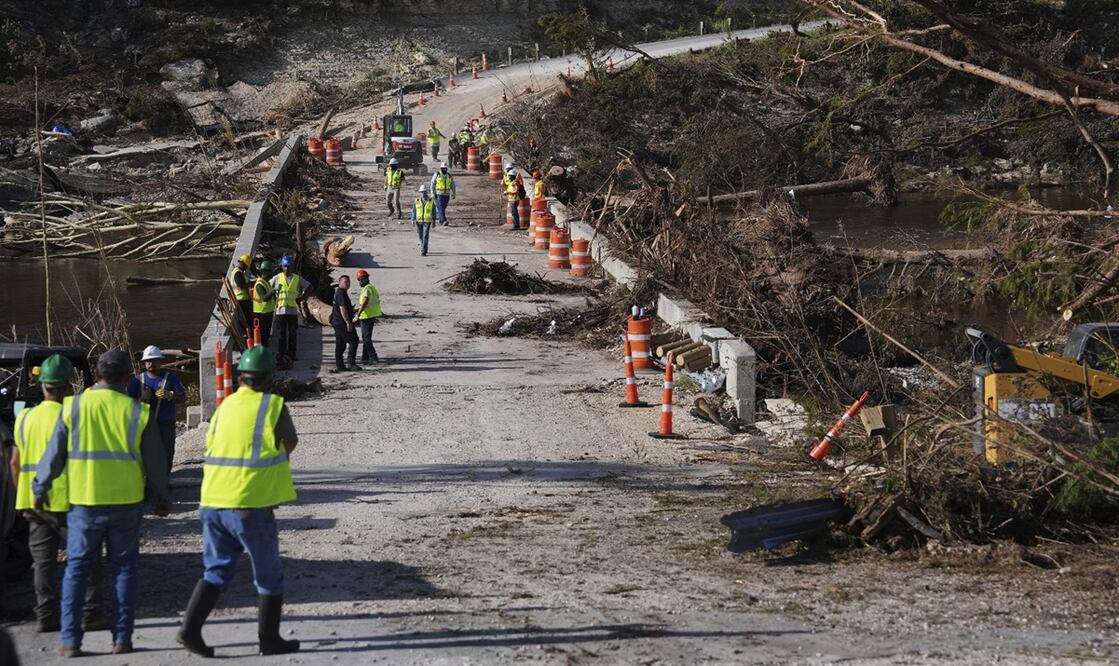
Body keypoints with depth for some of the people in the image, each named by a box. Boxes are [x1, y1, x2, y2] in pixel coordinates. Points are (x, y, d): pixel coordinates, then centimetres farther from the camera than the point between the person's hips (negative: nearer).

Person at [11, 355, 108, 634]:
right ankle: (91, 614, 0)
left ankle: (46, 616, 8)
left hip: (34, 503, 6)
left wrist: (23, 498, 20)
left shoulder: (25, 419, 8)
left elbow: (16, 462, 12)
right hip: (67, 501, -6)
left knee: (44, 562, 10)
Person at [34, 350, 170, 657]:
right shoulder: (137, 412, -4)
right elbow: (155, 461, 2)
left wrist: (39, 490, 15)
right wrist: (161, 497, 16)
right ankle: (122, 638, 8)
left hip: (84, 503, 0)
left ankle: (70, 640, 5)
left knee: (77, 569, 8)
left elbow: (54, 454, 1)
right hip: (126, 502, 0)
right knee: (124, 568, 10)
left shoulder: (73, 407, -4)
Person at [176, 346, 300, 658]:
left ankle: (190, 628, 2)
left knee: (216, 570, 16)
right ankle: (269, 639, 17)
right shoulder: (274, 405, -7)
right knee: (269, 577, 10)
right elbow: (290, 444, 5)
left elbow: (211, 447, 14)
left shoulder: (225, 405, 9)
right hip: (251, 506, -5)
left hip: (212, 503, 5)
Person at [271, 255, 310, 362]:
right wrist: (273, 298, 6)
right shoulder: (277, 278, 8)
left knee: (292, 333, 0)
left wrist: (301, 297, 7)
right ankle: (281, 352, 7)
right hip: (280, 309, 0)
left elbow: (308, 287, 17)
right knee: (282, 333, 2)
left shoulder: (297, 279, 8)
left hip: (293, 310, 0)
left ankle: (291, 353, 5)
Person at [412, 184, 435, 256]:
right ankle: (424, 248, 34)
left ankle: (423, 251, -14)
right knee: (421, 236, 13)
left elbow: (434, 212, 5)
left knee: (425, 236, -12)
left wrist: (434, 221, 5)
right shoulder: (417, 201, 3)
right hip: (419, 221, 3)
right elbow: (414, 211, 3)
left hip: (427, 221, -3)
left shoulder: (431, 201, -1)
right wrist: (413, 220, -7)